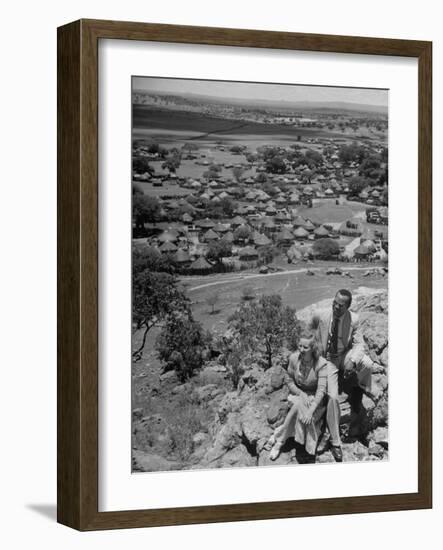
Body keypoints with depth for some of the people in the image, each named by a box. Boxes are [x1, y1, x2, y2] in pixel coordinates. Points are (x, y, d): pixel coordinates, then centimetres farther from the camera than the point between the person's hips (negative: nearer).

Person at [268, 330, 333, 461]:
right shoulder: (294, 358, -11)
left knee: (299, 406, -33)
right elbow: (289, 381, 1)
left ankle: (279, 438, -20)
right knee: (299, 405, -32)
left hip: (315, 399, -2)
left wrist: (311, 411, -38)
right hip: (298, 393, 3)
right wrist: (301, 395, -17)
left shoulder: (321, 364, -21)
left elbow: (321, 390, -27)